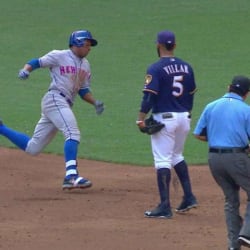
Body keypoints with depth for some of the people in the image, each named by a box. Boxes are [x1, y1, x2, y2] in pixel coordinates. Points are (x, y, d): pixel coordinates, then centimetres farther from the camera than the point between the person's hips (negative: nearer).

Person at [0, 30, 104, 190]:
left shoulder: (85, 65, 20)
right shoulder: (59, 56, -1)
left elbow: (83, 90, 22)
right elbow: (37, 62, -1)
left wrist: (95, 103, 6)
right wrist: (26, 70, -21)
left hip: (66, 105, 8)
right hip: (55, 99, -8)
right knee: (73, 134, -26)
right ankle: (71, 175, -35)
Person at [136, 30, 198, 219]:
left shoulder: (156, 69, -12)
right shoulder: (186, 67, 8)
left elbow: (149, 96, -18)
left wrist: (141, 119, -14)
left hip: (164, 118, -7)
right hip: (184, 118, 7)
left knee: (163, 161, -5)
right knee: (177, 156, 24)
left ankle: (165, 207, -8)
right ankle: (189, 197, 19)